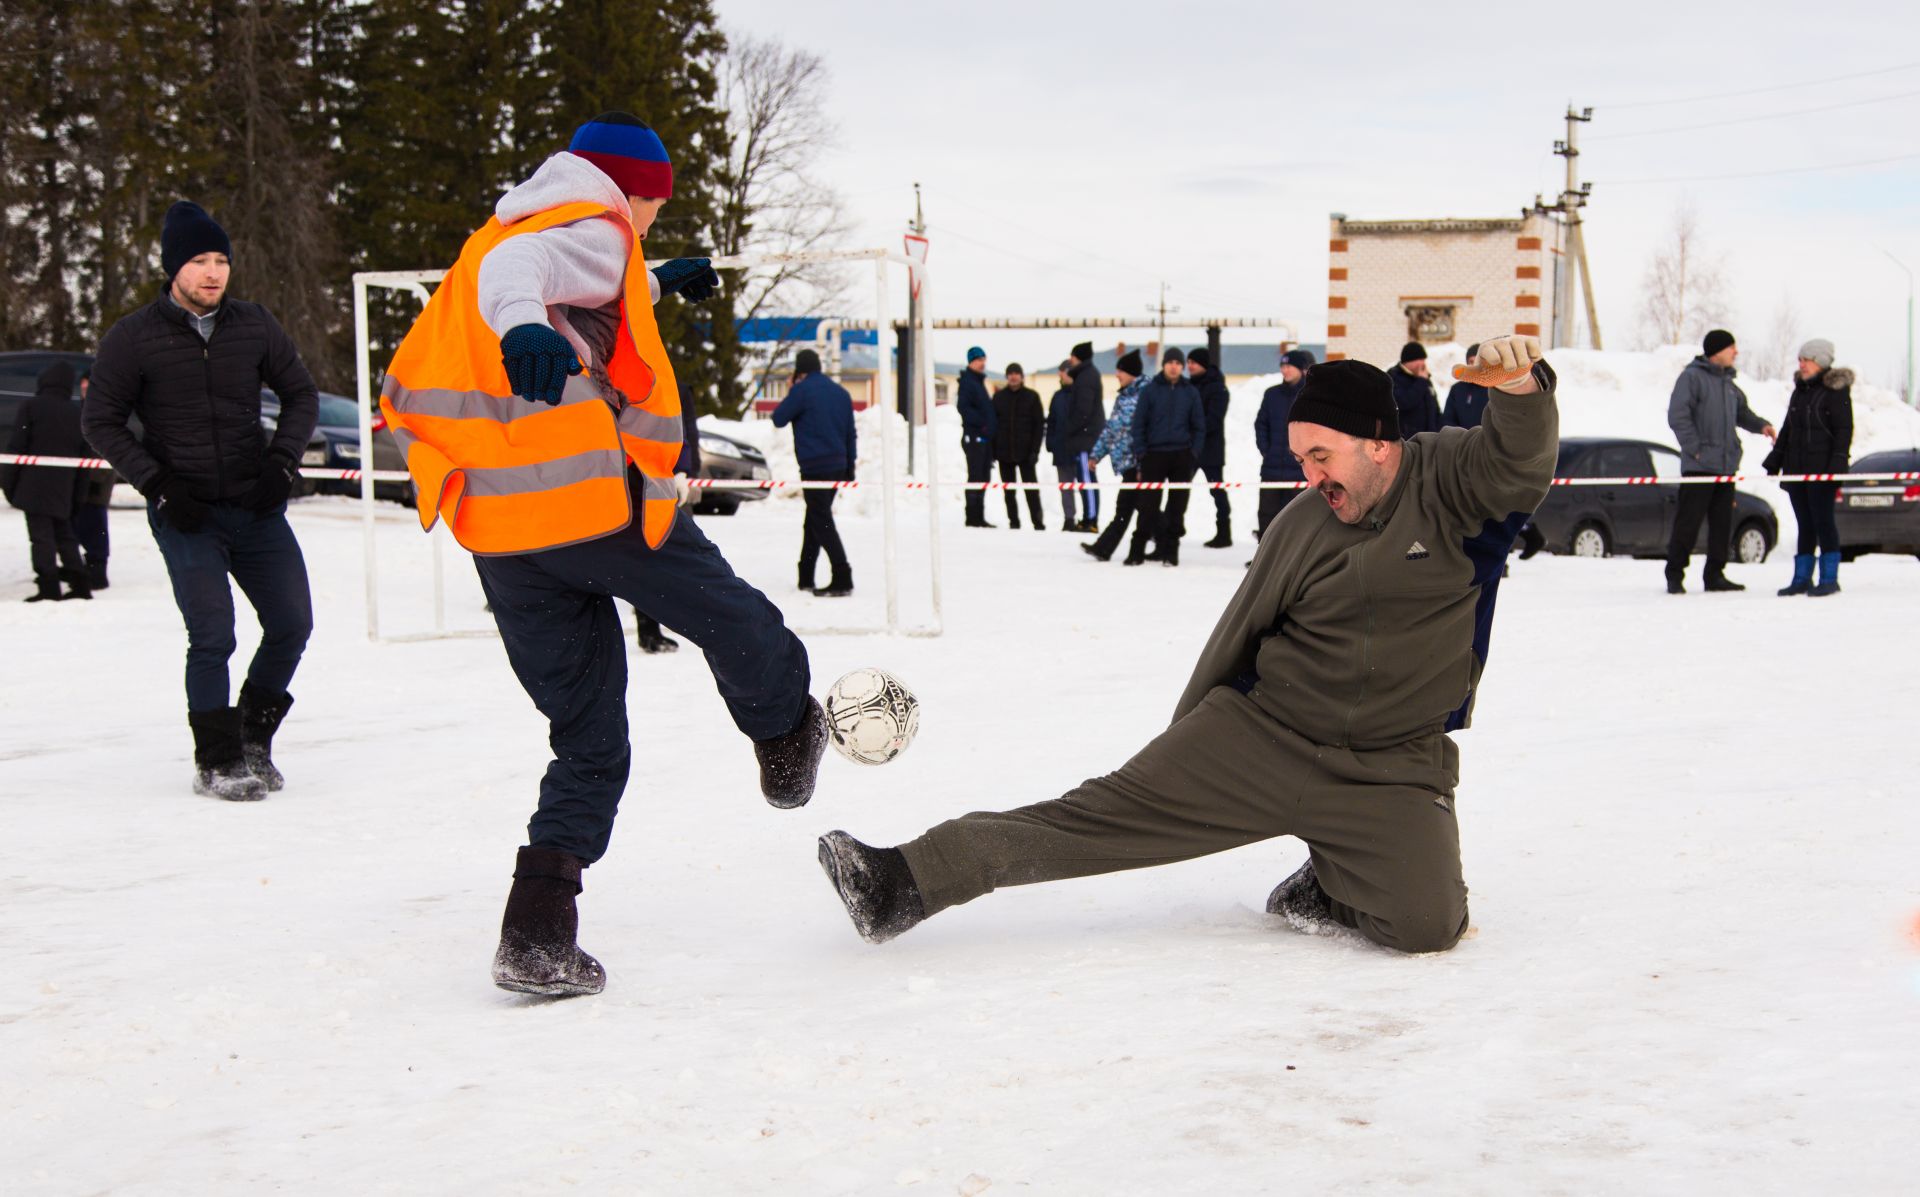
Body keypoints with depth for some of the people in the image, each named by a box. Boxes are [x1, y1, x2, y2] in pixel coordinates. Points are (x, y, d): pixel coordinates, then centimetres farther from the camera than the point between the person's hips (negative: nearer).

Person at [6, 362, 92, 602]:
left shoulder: (32, 407, -4)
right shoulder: (77, 413, 11)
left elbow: (16, 447, -7)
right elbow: (83, 456, 13)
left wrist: (9, 484, -1)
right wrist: (77, 493, 18)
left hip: (34, 485, -5)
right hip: (64, 489, 5)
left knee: (41, 536, -5)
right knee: (64, 534, 16)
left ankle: (48, 587, -10)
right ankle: (79, 583, 13)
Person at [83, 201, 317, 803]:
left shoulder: (255, 326, 3)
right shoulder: (133, 338, -4)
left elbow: (301, 394, 14)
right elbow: (100, 420, 1)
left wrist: (282, 461, 0)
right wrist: (157, 484, -9)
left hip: (257, 507, 4)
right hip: (186, 514, -3)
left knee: (292, 624, 2)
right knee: (213, 636, -10)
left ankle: (254, 735, 24)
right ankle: (217, 762, 6)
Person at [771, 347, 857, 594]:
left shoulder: (802, 390, -8)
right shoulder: (841, 392, 14)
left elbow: (778, 419, -2)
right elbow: (851, 433, 15)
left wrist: (790, 394, 11)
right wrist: (850, 467, 20)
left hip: (814, 466, -7)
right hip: (838, 466, 7)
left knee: (822, 523, -8)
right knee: (814, 519, 17)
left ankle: (842, 580, -18)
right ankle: (805, 578, 24)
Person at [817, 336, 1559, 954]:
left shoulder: (1448, 483, -7)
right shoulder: (1301, 527, 2)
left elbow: (1519, 465, -27)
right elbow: (1238, 637, 12)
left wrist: (1520, 391, -48)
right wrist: (1189, 748, 20)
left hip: (1390, 773, -2)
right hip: (1260, 737, 2)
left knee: (1429, 924, -22)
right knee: (1109, 811, -7)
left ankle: (1332, 887, 9)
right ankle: (907, 882, -7)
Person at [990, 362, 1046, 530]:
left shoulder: (1032, 396, 2)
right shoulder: (999, 396, 8)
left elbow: (1039, 424, -1)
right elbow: (992, 423, 9)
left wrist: (1035, 450, -9)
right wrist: (993, 450, 1)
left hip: (1025, 452, -2)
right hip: (1004, 452, 3)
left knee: (1031, 488, -3)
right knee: (1009, 490, 6)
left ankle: (1038, 522, -1)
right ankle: (1013, 521, 12)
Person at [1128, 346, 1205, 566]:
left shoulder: (1190, 392, 6)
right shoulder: (1150, 390, 1)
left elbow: (1199, 426, 9)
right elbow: (1138, 424, 3)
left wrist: (1194, 453, -1)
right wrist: (1141, 453, -4)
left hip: (1182, 456, 2)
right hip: (1154, 455, -2)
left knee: (1177, 506, 4)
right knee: (1148, 505, -2)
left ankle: (1170, 550, 10)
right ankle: (1137, 550, 2)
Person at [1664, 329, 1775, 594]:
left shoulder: (1728, 383, 16)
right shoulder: (1692, 377, -7)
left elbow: (1741, 412, 26)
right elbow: (1677, 416, -13)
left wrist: (1760, 425, 6)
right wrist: (1694, 448, -17)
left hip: (1726, 465, 8)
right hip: (1699, 465, -8)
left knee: (1722, 523, 8)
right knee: (1688, 521, -7)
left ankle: (1715, 575, 15)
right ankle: (1675, 575, 0)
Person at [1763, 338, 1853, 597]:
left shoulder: (1836, 391, -5)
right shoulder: (1800, 391, 17)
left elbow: (1844, 430, -10)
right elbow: (1787, 430, 22)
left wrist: (1837, 463, -18)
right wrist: (1775, 462, 19)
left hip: (1822, 469, -7)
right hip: (1796, 469, 7)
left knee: (1822, 520, -6)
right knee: (1805, 524, 9)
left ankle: (1829, 579, -2)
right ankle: (1802, 579, 12)